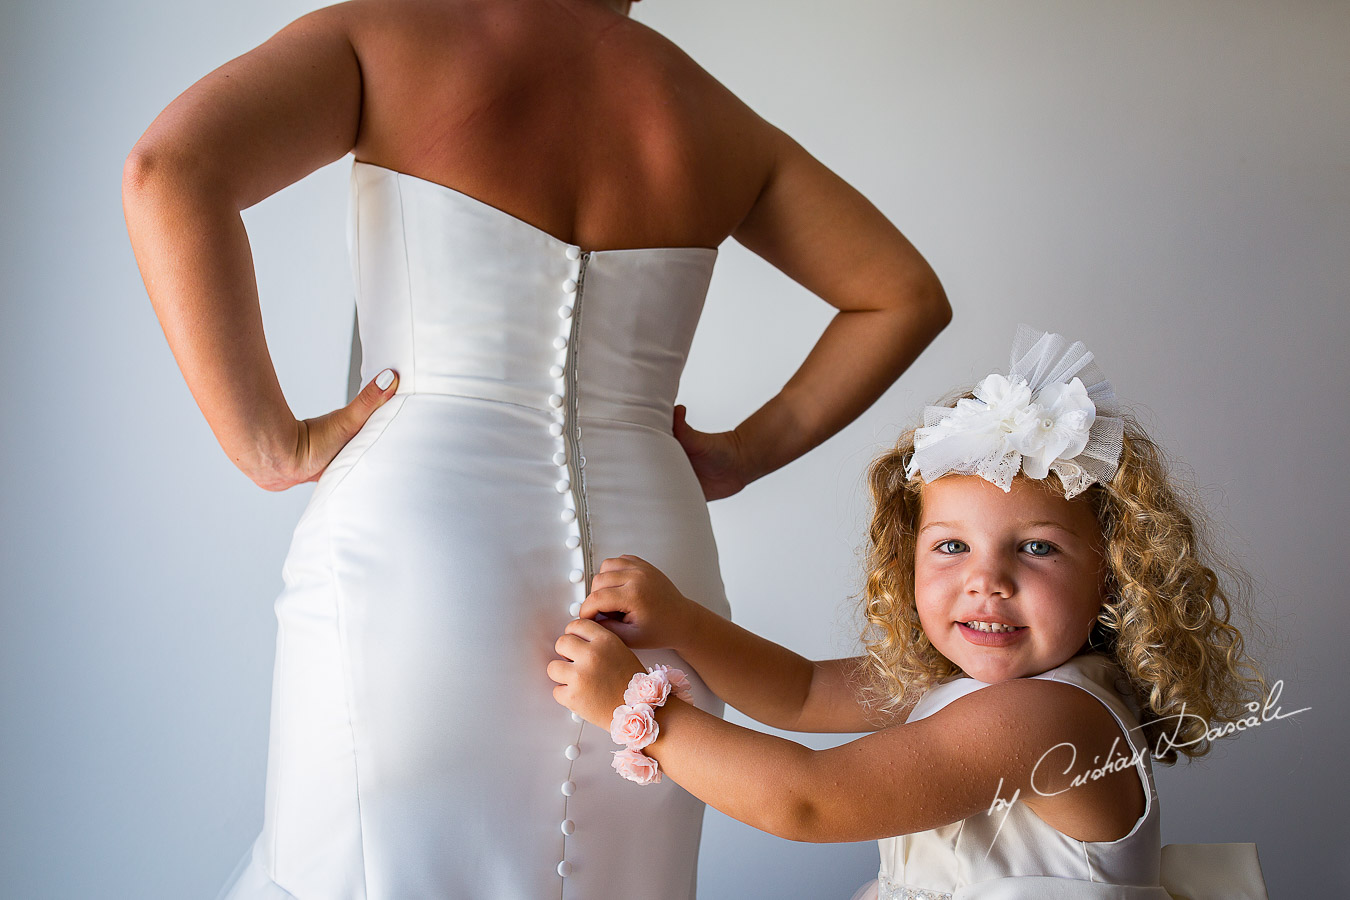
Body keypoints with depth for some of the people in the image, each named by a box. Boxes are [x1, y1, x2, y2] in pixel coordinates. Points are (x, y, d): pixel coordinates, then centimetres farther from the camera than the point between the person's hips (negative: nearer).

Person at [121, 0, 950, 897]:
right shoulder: (716, 117, 15)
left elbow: (169, 168, -10)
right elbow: (909, 295, 20)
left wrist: (269, 444, -6)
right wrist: (746, 454, 17)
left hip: (413, 539, -3)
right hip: (651, 547, 4)